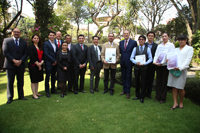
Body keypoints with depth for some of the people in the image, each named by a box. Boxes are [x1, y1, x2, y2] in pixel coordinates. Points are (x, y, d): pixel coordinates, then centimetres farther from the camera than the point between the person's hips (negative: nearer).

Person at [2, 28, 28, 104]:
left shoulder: (24, 43, 9)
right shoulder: (6, 40, 4)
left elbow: (25, 53, 5)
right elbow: (5, 52, -5)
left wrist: (20, 61, -12)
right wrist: (14, 60, -15)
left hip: (20, 65, 2)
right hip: (10, 65, -2)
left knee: (20, 81, 9)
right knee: (10, 82, 4)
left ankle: (21, 96, 21)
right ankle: (10, 98, 15)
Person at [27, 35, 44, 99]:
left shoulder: (40, 47, 14)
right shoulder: (30, 47, -6)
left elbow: (43, 55, 9)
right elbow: (31, 57, -14)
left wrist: (41, 62, -8)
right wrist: (37, 64, -14)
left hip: (40, 65, 6)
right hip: (33, 65, -6)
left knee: (37, 80, 12)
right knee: (33, 80, -1)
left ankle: (36, 93, 22)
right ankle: (34, 94, 6)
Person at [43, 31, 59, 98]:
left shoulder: (56, 44, 14)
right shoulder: (46, 43, -4)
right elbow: (46, 54, -12)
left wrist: (56, 61, -1)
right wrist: (53, 60, -13)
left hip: (55, 63, 6)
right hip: (49, 63, -5)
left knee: (53, 77, 13)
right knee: (47, 77, 1)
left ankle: (53, 89, 25)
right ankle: (47, 92, 10)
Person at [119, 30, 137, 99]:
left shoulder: (133, 42, -5)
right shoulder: (121, 42, 10)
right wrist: (121, 58, 4)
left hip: (129, 62, -4)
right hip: (122, 62, 5)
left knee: (128, 77, 3)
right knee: (123, 77, 12)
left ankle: (128, 92, 14)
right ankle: (124, 90, 26)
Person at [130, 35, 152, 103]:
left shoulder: (147, 49, 2)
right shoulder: (135, 48, 6)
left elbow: (150, 59, 0)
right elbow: (131, 58, 3)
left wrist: (145, 63, -16)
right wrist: (136, 62, -16)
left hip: (144, 67, -1)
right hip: (136, 67, 2)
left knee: (143, 82, 4)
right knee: (137, 82, 10)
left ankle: (142, 97, 19)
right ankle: (137, 95, 26)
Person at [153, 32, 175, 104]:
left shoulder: (171, 45, 0)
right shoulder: (159, 46, 15)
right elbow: (156, 54, 10)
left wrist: (162, 62, -20)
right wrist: (155, 61, -9)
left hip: (165, 65, -4)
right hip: (158, 65, 4)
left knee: (164, 82, 2)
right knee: (158, 81, 7)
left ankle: (163, 98, 12)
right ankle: (158, 97, 16)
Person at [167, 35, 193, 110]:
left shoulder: (189, 48, 7)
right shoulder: (176, 49, 22)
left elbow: (188, 60, -4)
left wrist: (180, 67, -17)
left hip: (182, 70, -4)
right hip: (173, 69, 4)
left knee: (180, 88, -1)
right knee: (174, 87, 1)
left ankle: (181, 102, 19)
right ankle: (175, 103, 7)